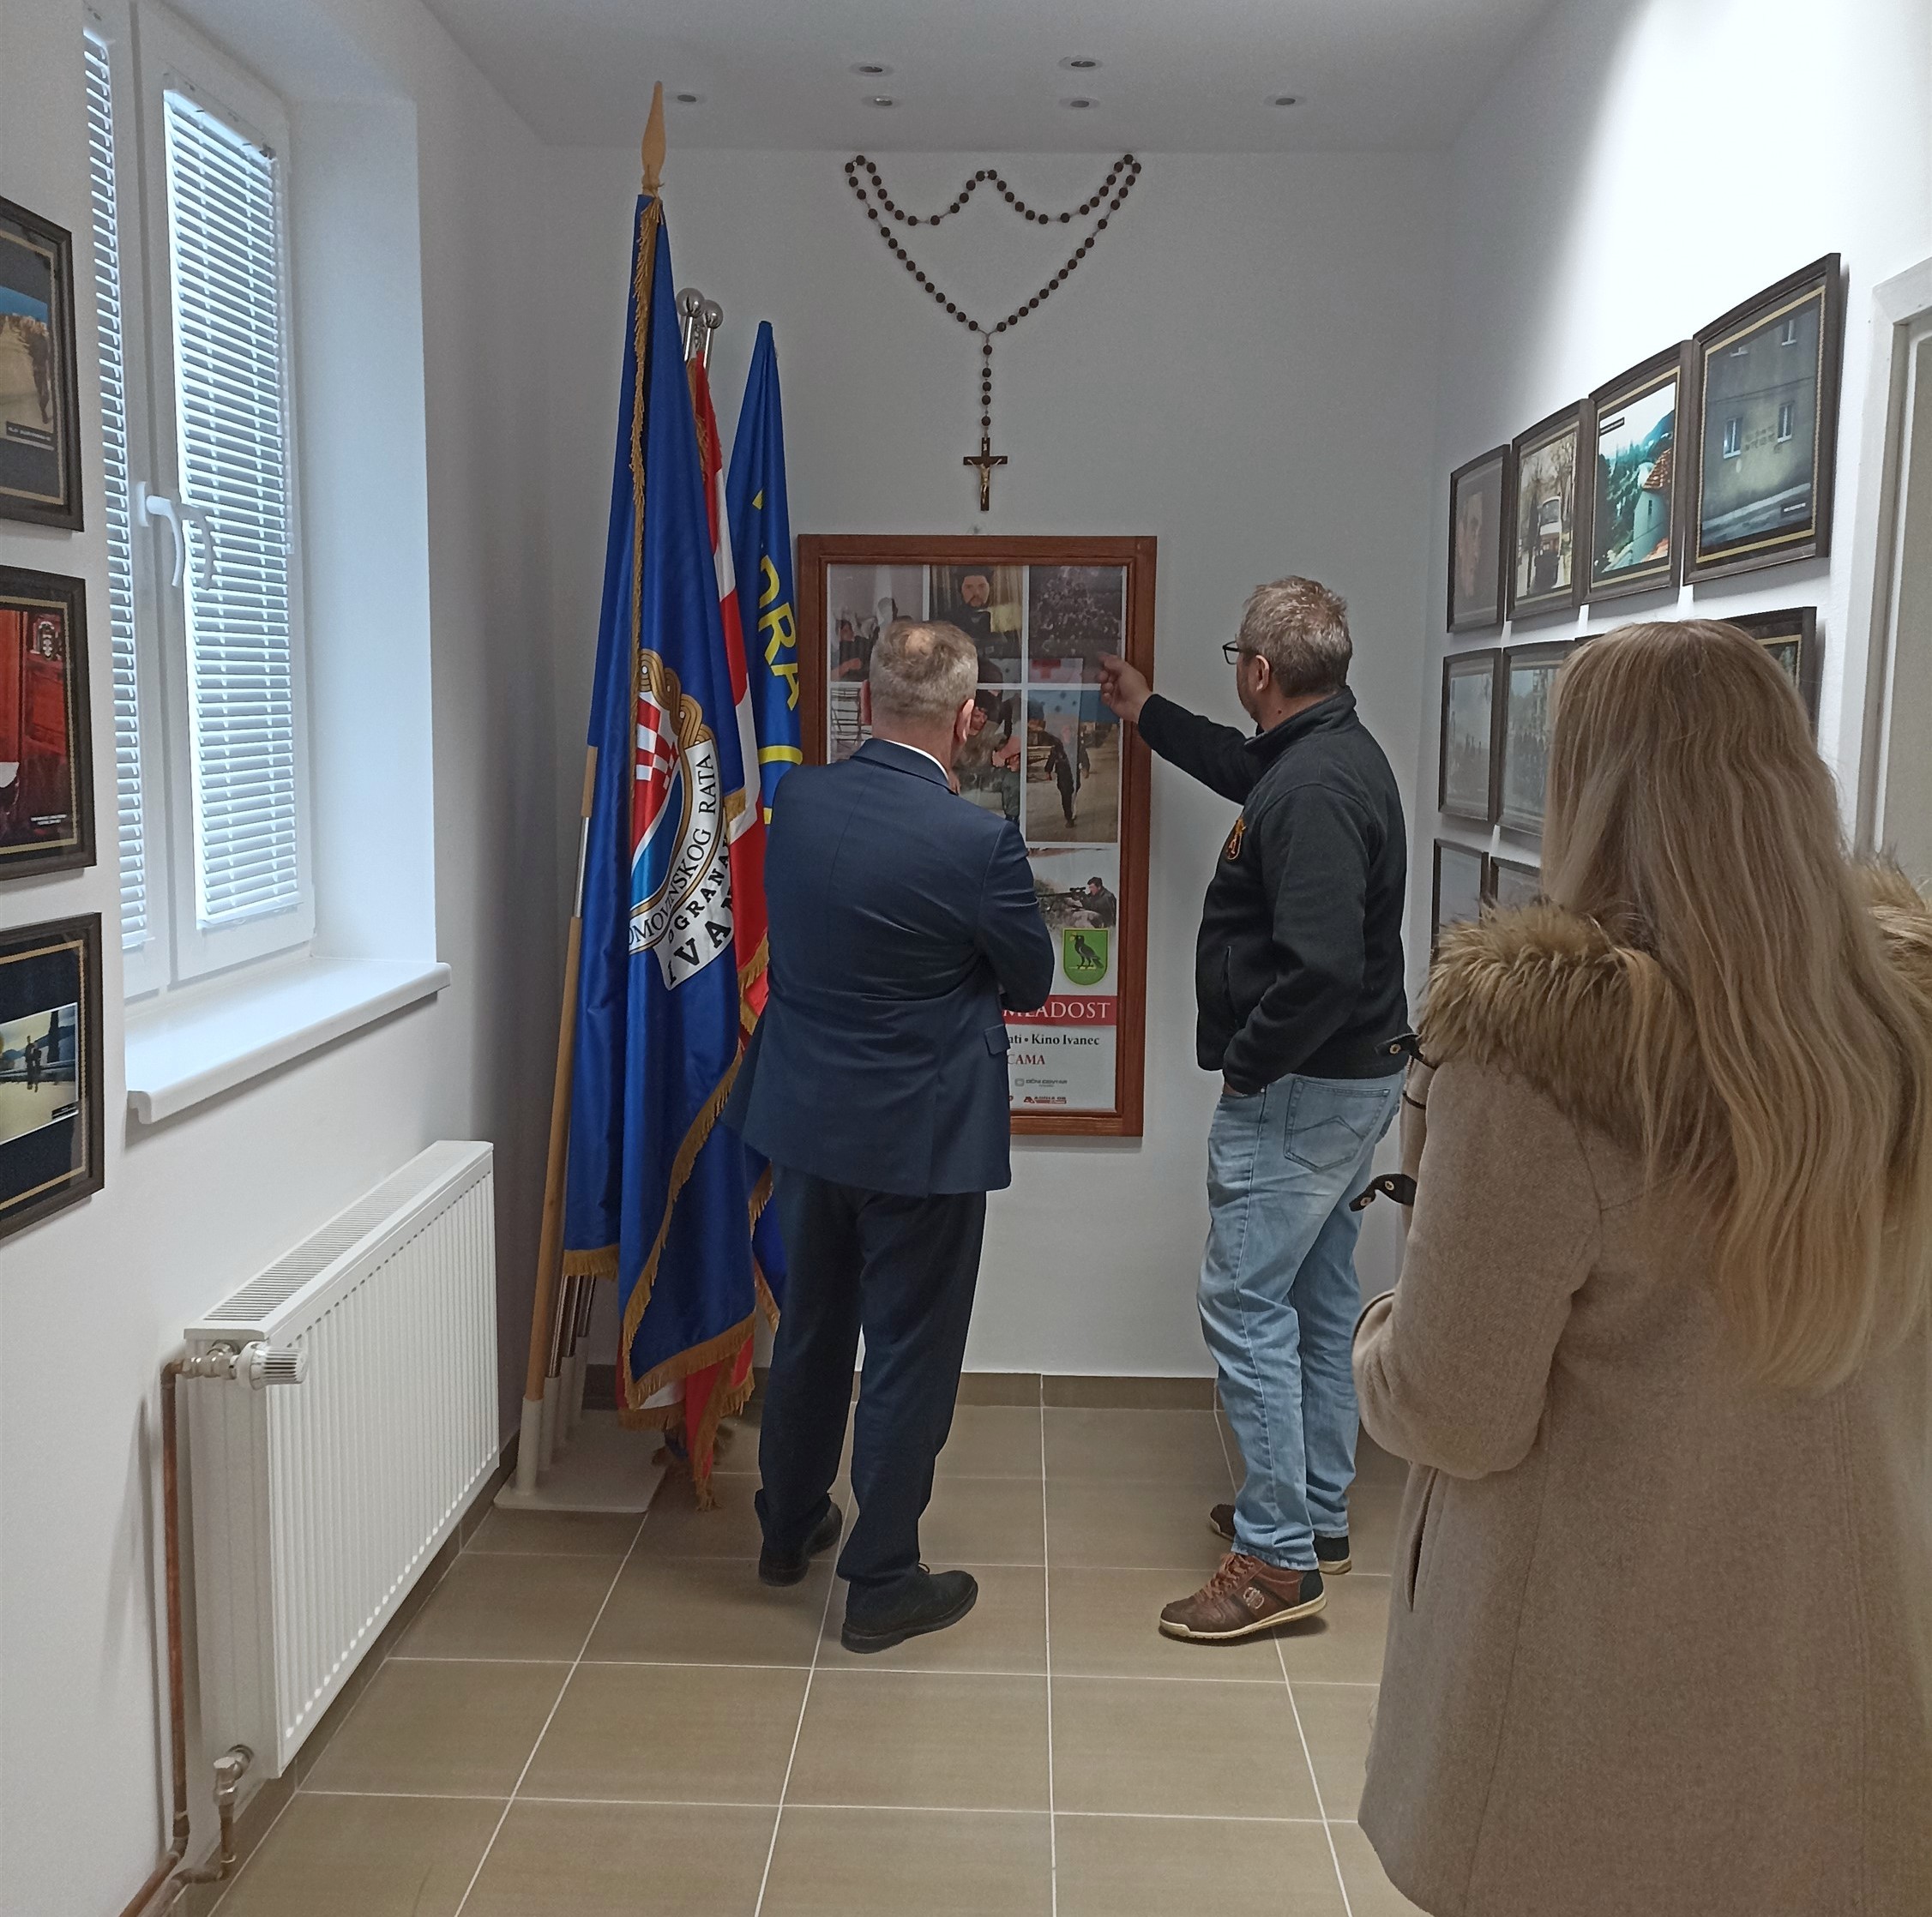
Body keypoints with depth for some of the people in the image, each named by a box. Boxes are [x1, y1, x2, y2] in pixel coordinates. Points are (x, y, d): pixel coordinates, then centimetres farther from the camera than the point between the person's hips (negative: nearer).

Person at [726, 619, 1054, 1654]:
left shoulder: (795, 800, -5)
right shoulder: (979, 839, -21)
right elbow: (1030, 979, -6)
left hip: (803, 1114, 6)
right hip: (921, 1136, -6)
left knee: (809, 1327, 22)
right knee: (909, 1355, 9)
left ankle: (790, 1526, 41)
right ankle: (880, 1582, 21)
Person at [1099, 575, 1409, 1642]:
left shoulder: (1313, 791, -23)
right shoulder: (1331, 753, 10)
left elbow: (1321, 968, -31)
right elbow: (1242, 767, 33)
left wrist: (1243, 1064, -18)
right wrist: (1146, 714, 43)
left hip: (1299, 1088, -11)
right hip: (1354, 1077, 11)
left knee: (1245, 1304, -6)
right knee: (1318, 1299, 17)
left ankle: (1278, 1557, 1)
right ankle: (1317, 1514, 30)